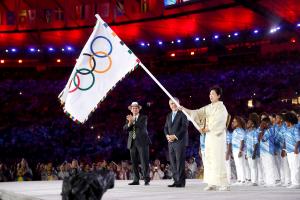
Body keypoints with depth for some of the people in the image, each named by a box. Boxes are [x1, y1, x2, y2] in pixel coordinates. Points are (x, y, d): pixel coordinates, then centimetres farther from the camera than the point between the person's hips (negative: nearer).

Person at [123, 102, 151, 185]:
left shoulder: (143, 117, 6)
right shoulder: (129, 118, 18)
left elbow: (142, 125, -14)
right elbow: (125, 128, 3)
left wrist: (133, 121, -23)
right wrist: (129, 123, -16)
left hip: (142, 142, -4)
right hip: (132, 143, 4)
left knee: (144, 162, -8)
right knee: (134, 163, 3)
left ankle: (146, 180, -7)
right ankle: (136, 180, 7)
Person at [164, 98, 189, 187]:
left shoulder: (182, 114, -1)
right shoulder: (169, 116, 22)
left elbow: (184, 126, -10)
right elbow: (165, 128, 21)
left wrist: (175, 136, -14)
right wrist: (167, 135, 0)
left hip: (180, 141, -7)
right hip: (171, 142, 7)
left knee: (180, 162, -9)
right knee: (173, 162, 4)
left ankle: (181, 181, -7)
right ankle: (176, 180, 7)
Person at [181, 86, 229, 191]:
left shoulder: (221, 108, -8)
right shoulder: (208, 107, 13)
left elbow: (217, 123, -14)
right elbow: (197, 113, 10)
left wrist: (207, 129, -5)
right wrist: (184, 109, -1)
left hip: (218, 136, -7)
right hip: (209, 136, 8)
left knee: (218, 160, -10)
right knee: (209, 160, 5)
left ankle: (224, 184, -7)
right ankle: (212, 183, 9)